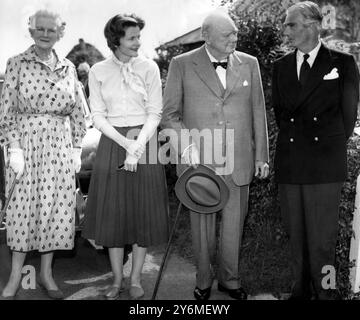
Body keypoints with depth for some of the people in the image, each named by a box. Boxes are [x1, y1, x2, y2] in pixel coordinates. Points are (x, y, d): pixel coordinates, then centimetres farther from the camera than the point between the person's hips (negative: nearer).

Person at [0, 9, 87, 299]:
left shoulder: (68, 68, 9)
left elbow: (77, 112, 12)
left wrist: (76, 148, 7)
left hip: (60, 143, 3)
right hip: (26, 141, -3)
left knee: (57, 206, 5)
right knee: (23, 206, 2)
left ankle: (46, 273, 19)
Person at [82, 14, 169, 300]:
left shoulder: (149, 68, 1)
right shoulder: (98, 71, 3)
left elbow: (155, 113, -2)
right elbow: (98, 116, 0)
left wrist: (139, 145, -15)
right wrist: (126, 143, -14)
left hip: (145, 143, 0)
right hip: (112, 145, 1)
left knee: (143, 212, 2)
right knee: (113, 212, 4)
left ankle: (136, 280, 15)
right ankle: (117, 279, 17)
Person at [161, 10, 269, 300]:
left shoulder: (249, 64, 6)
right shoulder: (182, 65, -1)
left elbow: (258, 113, 10)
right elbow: (169, 113, 0)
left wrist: (262, 155, 9)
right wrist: (185, 145, -14)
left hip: (238, 161, 2)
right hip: (198, 160, -2)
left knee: (234, 223, 10)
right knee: (202, 223, 9)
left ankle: (230, 279, 28)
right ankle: (204, 281, 27)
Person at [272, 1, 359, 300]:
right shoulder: (280, 66, 11)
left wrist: (331, 147, 8)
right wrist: (293, 139, 11)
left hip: (325, 165, -3)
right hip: (289, 163, 4)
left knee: (322, 237, 0)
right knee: (296, 235, 10)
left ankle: (324, 291, 14)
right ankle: (301, 288, 23)